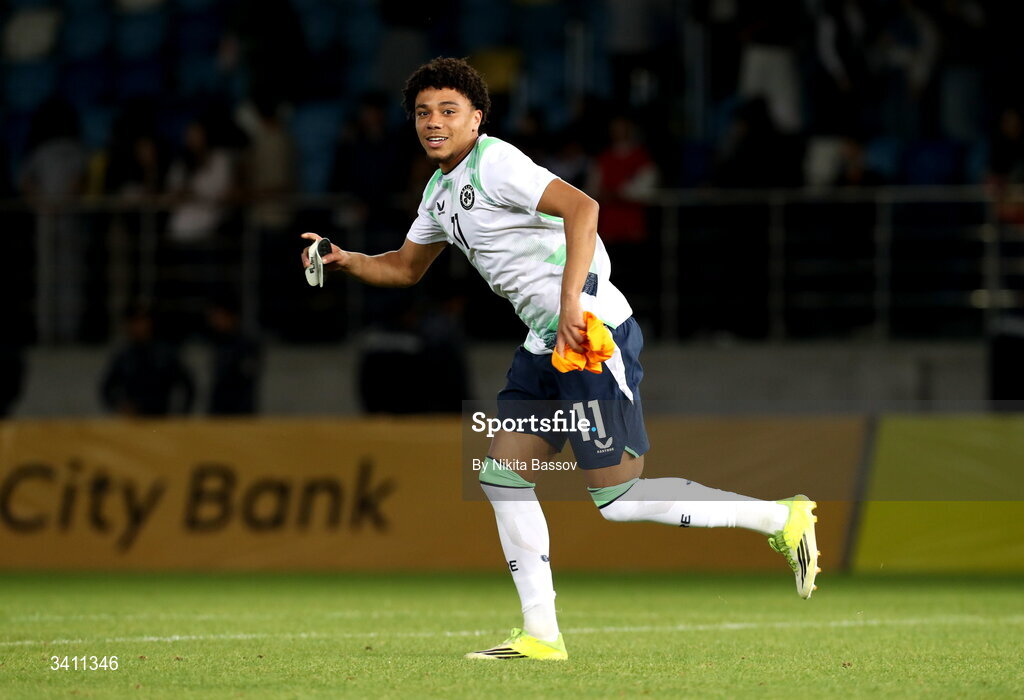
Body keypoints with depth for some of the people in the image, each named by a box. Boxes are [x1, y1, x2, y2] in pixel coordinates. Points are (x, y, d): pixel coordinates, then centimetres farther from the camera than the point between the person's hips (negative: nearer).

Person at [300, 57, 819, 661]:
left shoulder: (493, 163, -13)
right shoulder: (440, 191, 17)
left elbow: (581, 207, -26)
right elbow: (407, 267, 32)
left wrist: (570, 306, -31)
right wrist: (345, 261, 13)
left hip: (591, 331, -10)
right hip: (546, 342, 10)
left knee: (619, 500, -10)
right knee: (502, 475, 5)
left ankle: (783, 518, -1)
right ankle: (541, 635, 8)